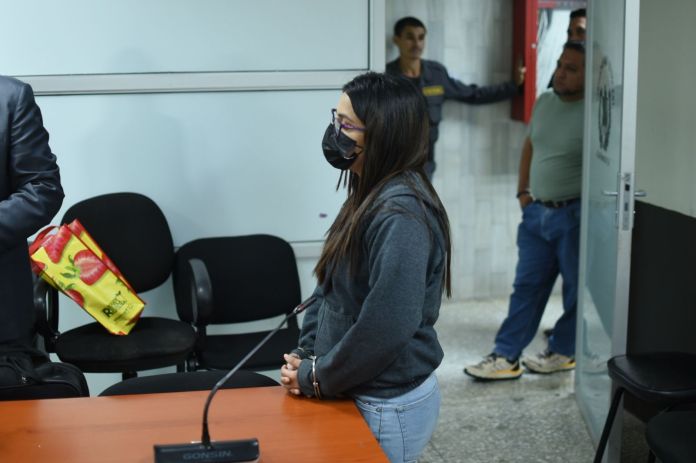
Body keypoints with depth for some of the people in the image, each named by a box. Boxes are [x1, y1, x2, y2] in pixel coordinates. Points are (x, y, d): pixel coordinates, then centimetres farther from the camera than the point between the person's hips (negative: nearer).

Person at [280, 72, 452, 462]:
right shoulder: (369, 197, 6)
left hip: (390, 409, -9)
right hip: (366, 397, 9)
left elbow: (387, 326, -28)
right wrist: (305, 355, -1)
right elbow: (330, 288, 11)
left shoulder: (401, 216, -24)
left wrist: (317, 379, -16)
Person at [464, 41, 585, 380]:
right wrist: (523, 191, 15)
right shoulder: (544, 102, 8)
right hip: (536, 212, 7)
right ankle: (506, 357, 13)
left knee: (577, 290, 9)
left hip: (574, 216, -7)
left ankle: (563, 352, 24)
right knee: (526, 287, 9)